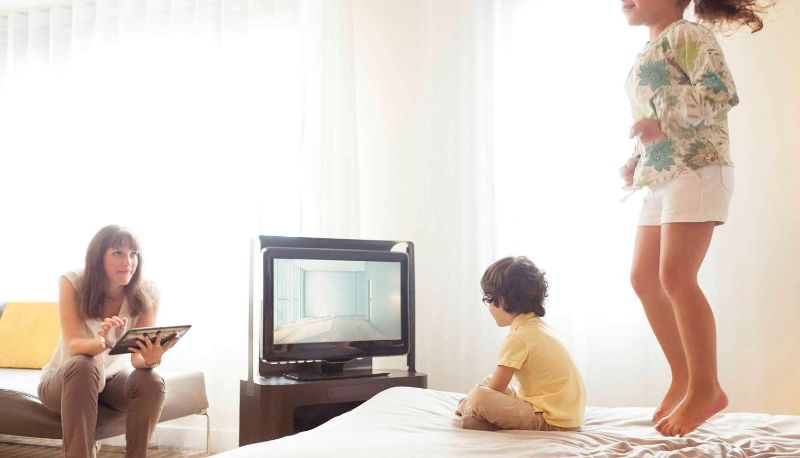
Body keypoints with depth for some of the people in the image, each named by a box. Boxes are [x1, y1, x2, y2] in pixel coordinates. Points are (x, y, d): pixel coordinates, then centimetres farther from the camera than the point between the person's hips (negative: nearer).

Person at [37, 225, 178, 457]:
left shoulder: (147, 293, -16)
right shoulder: (72, 282, -20)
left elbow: (137, 356, -20)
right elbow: (74, 346, -30)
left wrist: (150, 358, -45)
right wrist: (103, 342, -53)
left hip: (114, 378, 2)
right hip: (63, 379, -2)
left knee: (152, 382, -29)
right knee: (83, 366, -35)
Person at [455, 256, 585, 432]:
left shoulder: (518, 337, -16)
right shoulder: (535, 325, 13)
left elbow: (495, 389, -12)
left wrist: (467, 403, 4)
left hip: (553, 421, -10)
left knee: (478, 398, -23)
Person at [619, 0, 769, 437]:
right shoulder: (647, 55, 22)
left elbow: (720, 91, -18)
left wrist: (660, 122, -21)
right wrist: (637, 162, 11)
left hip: (696, 171, -9)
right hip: (660, 179, 9)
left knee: (675, 275, -15)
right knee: (643, 278, 6)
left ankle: (705, 388, -3)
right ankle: (683, 377, 17)